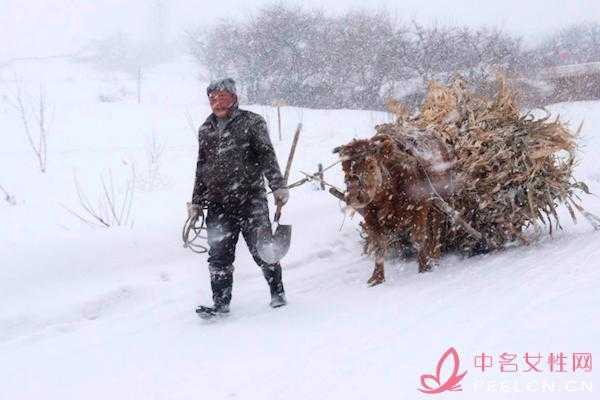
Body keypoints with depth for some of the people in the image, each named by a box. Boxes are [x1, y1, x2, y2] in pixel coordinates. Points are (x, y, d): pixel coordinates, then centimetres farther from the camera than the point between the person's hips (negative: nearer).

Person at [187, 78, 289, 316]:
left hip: (250, 200, -4)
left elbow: (267, 156, -4)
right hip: (218, 205, 4)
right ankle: (221, 303, 8)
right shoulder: (206, 131, 16)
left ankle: (277, 293, 17)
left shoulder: (252, 123, 2)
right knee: (219, 254, 0)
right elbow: (201, 168, 22)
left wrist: (278, 186, -15)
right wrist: (196, 202, 20)